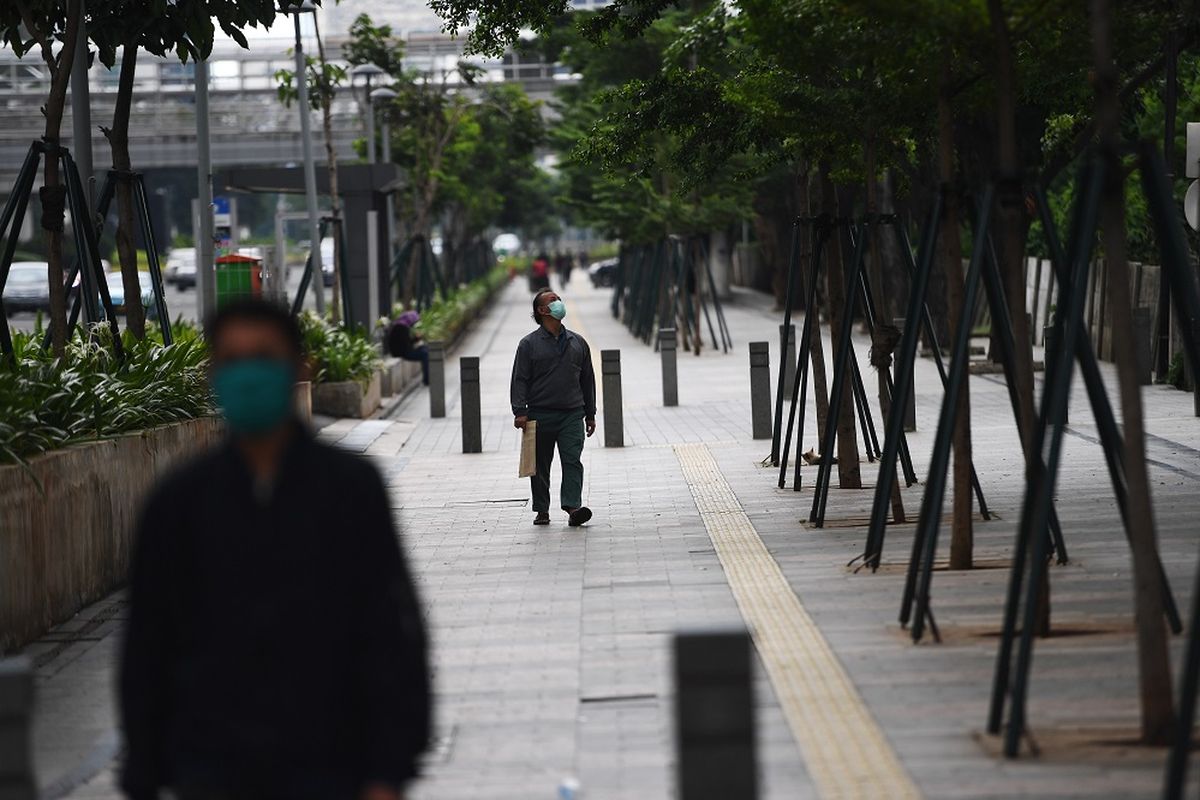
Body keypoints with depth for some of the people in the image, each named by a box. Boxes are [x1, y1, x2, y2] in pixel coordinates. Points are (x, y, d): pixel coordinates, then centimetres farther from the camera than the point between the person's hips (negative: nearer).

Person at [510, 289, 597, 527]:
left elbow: (587, 379, 17)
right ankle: (542, 510, 14)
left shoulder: (577, 342, 13)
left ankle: (573, 507, -18)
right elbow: (519, 380, -2)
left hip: (572, 414, 2)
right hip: (540, 415, -2)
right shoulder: (529, 344, 2)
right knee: (540, 465, 5)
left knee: (572, 461, -11)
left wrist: (590, 414, 15)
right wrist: (520, 412, -12)